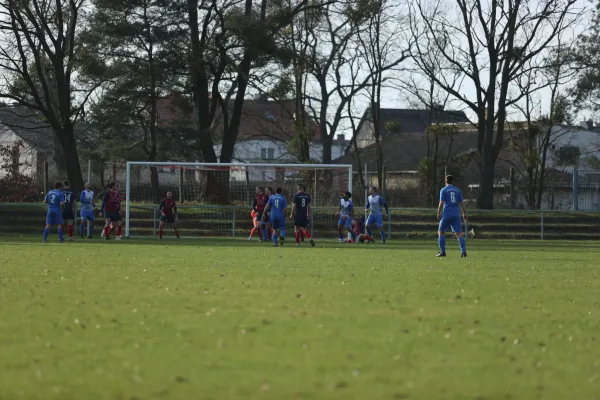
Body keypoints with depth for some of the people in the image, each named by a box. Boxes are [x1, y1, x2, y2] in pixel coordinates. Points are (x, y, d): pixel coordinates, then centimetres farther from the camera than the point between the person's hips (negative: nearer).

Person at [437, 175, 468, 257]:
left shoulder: (443, 190, 1)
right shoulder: (457, 190, 12)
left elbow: (441, 203, -7)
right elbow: (461, 203, 11)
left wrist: (439, 213, -2)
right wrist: (464, 213, 17)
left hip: (447, 214, -3)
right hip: (456, 215, 3)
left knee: (441, 232, 10)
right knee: (459, 233, 1)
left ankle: (442, 251, 2)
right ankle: (463, 251, -12)